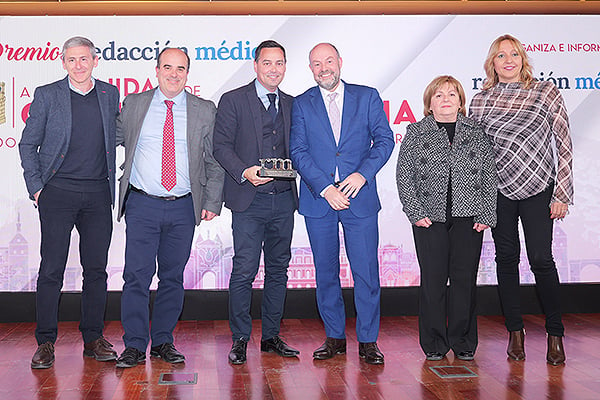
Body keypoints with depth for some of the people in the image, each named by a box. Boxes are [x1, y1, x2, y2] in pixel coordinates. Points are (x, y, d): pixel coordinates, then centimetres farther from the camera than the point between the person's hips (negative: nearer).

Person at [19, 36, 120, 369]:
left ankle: (93, 339, 16)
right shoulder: (46, 95, 3)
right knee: (52, 269, -2)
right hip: (58, 192, -2)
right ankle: (45, 342, 9)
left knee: (96, 269, 5)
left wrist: (114, 182, 9)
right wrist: (35, 187, -2)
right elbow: (28, 144, 6)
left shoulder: (110, 94, 10)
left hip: (98, 192, 3)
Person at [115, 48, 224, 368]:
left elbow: (215, 161, 7)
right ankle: (134, 345, 6)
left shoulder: (205, 111, 6)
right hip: (142, 204, -1)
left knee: (172, 276, 7)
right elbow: (112, 139, 17)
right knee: (136, 275, -4)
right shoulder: (133, 104, 7)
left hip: (183, 208, 1)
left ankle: (163, 342, 19)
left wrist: (212, 202, 1)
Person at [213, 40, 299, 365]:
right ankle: (240, 339, 8)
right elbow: (221, 146, -4)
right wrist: (244, 172, -18)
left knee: (278, 269, 9)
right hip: (249, 200, -4)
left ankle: (271, 336, 21)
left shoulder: (292, 104, 15)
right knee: (244, 270, -5)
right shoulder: (233, 100, 2)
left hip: (283, 200, 4)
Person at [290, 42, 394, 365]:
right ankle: (335, 338, 21)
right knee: (326, 272, 8)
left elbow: (384, 140, 2)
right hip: (318, 200, 1)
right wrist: (325, 188, -13)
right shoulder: (301, 104, 7)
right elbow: (298, 151, -1)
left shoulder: (367, 97, 8)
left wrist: (363, 173, -14)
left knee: (366, 272, -1)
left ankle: (368, 340, 11)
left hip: (360, 198, -1)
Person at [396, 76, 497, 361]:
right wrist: (416, 213, -6)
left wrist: (486, 215, -1)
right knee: (433, 280, 0)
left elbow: (489, 175, 8)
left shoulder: (477, 133, 10)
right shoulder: (416, 133, 7)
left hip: (469, 218, 1)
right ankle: (434, 344, 12)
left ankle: (463, 343, 16)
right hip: (430, 218, -1)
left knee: (465, 279, 3)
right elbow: (404, 176, 3)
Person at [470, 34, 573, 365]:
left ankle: (555, 334, 10)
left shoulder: (546, 93, 1)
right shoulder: (480, 101, 6)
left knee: (541, 259, -6)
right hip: (498, 191, 2)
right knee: (506, 258, 7)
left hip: (538, 189, -2)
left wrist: (562, 194, -6)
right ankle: (515, 331, 19)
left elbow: (563, 145, -1)